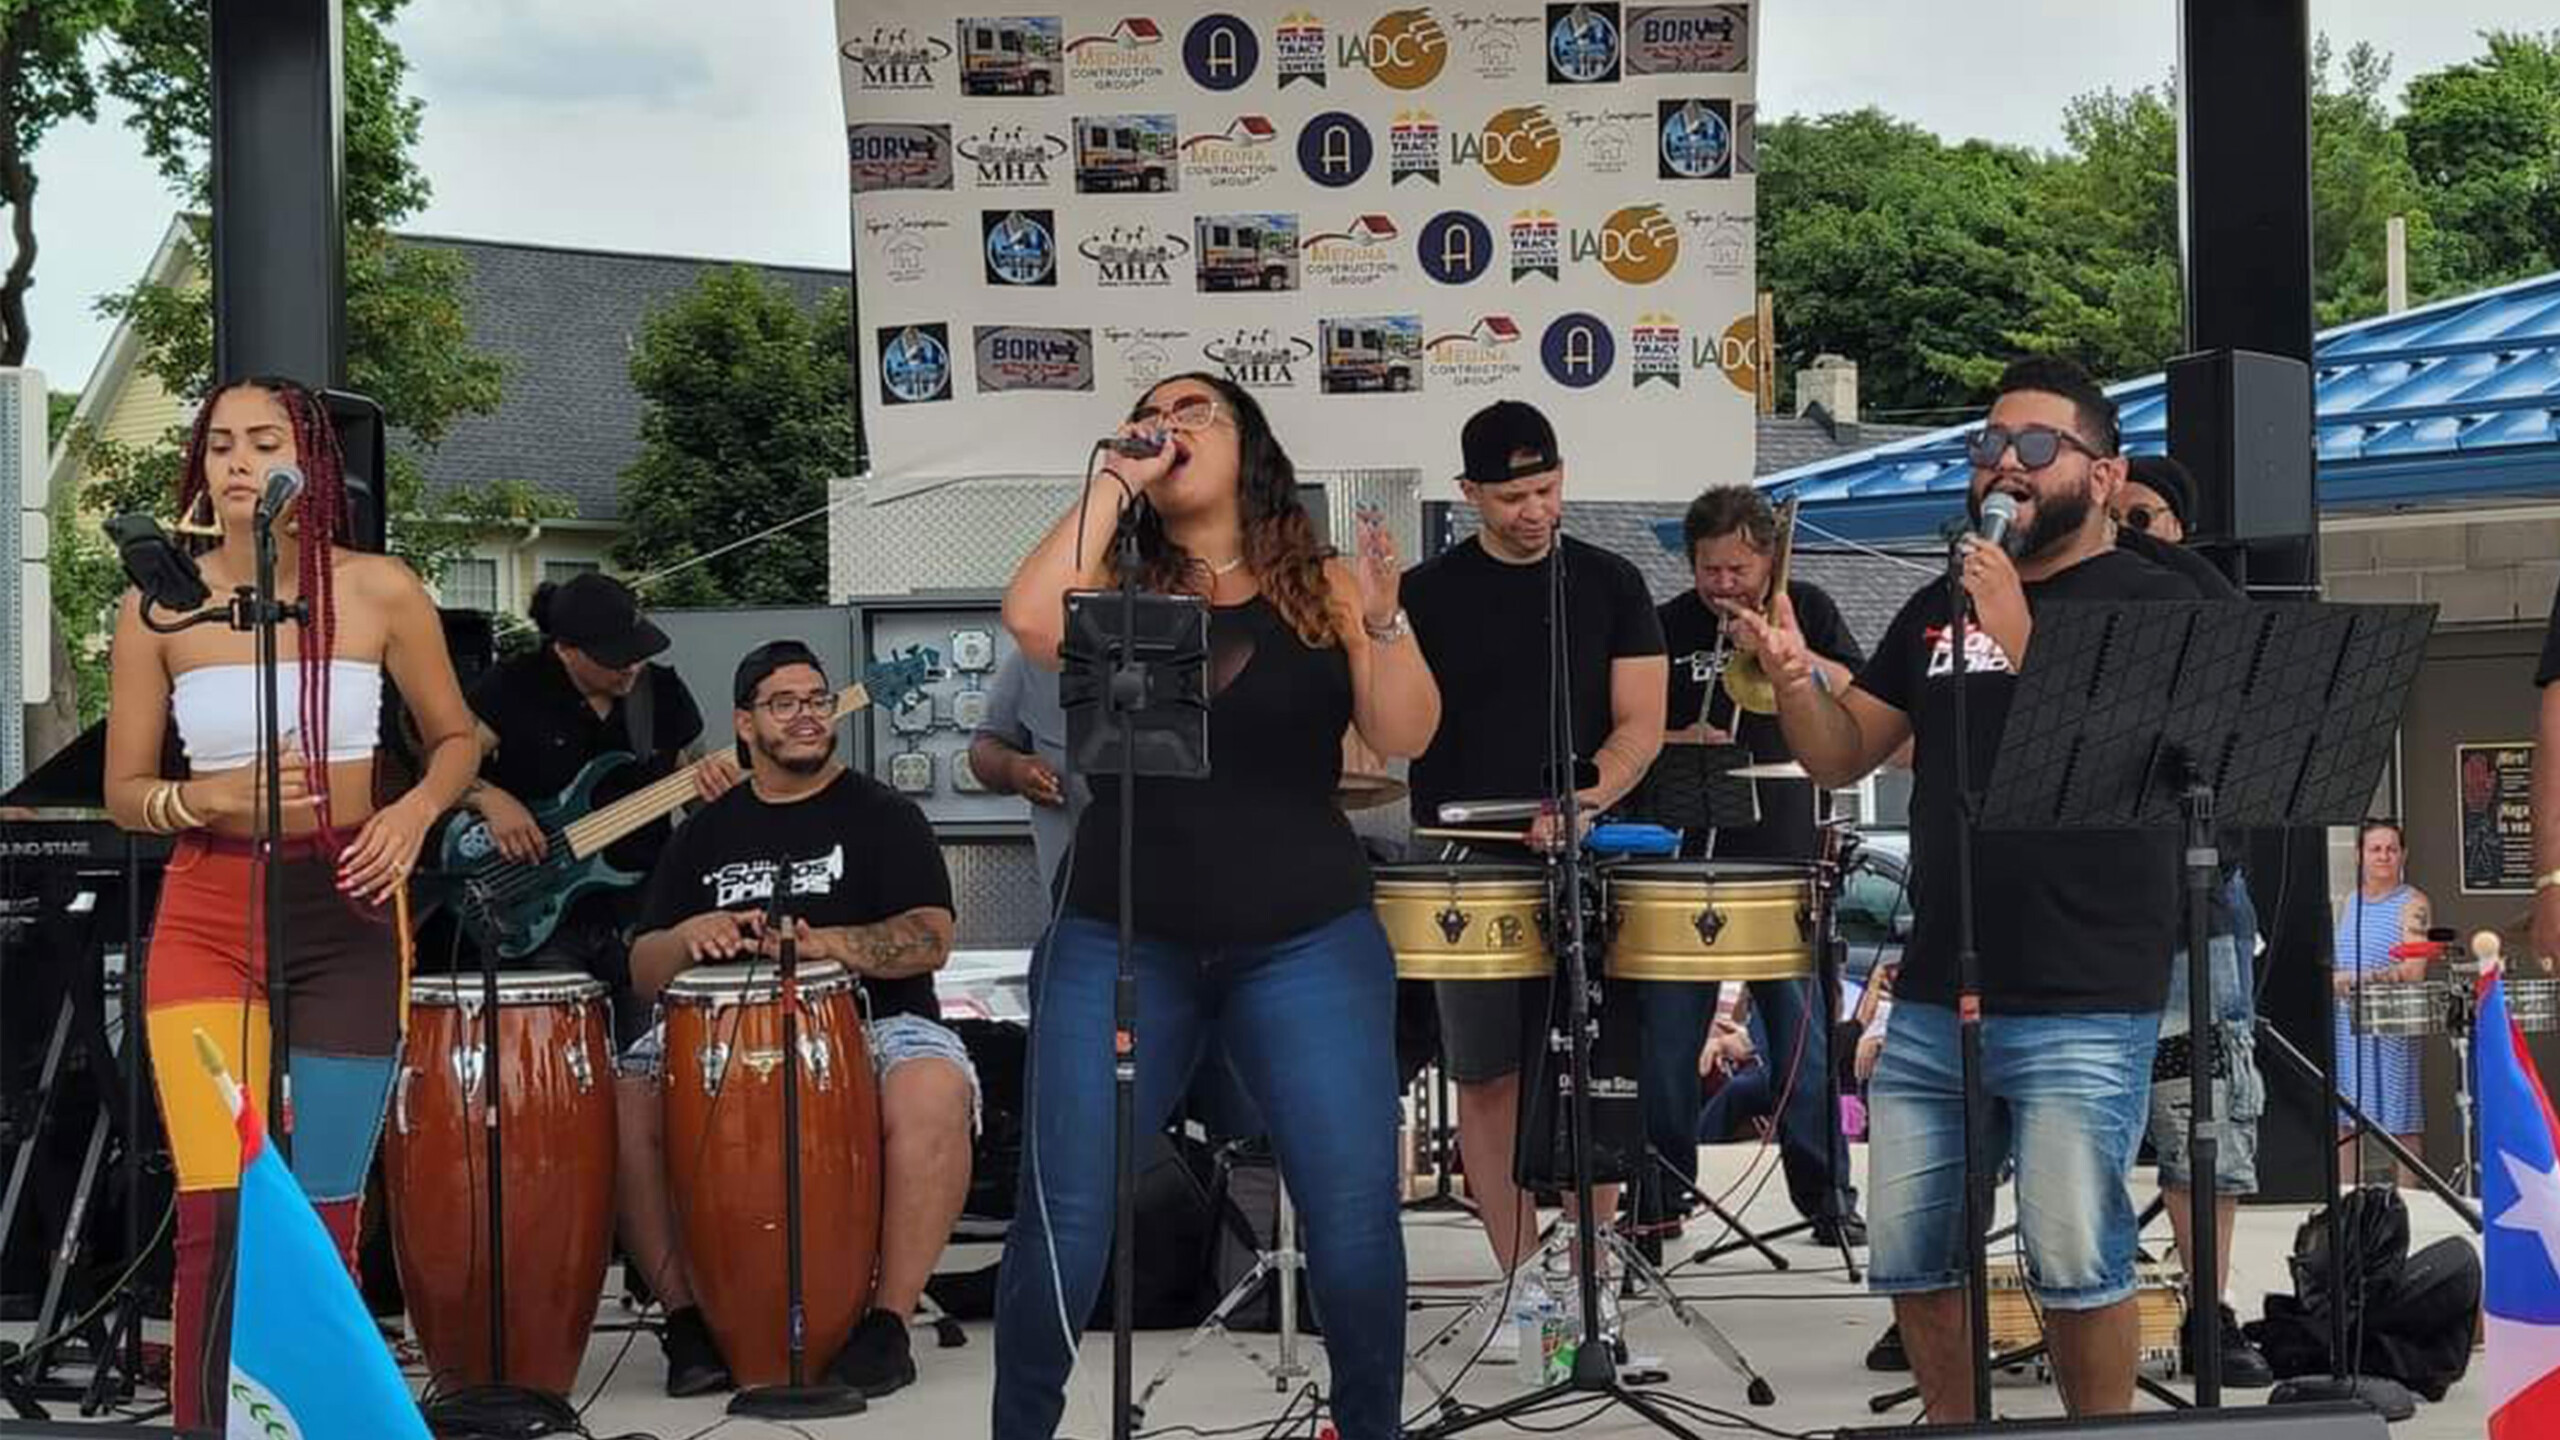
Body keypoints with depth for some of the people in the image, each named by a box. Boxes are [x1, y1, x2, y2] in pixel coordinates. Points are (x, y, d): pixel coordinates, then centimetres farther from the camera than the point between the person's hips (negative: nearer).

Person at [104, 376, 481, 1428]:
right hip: (208, 915, -1)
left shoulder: (379, 592, -2)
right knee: (218, 1212, -14)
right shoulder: (158, 606, -2)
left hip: (348, 910, 1)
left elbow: (455, 739, 11)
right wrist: (210, 800, -14)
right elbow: (123, 792, 6)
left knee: (325, 1214, 7)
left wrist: (414, 811, -9)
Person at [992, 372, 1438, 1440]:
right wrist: (1111, 483, -7)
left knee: (1355, 1218, -4)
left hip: (1308, 941, 0)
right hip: (1120, 940, 0)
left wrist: (1383, 623, -23)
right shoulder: (1118, 585, 7)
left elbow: (1405, 736, -5)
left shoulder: (1324, 588, 6)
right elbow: (1032, 621, -16)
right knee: (1065, 1218, -4)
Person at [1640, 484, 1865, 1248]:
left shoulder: (1806, 610, 7)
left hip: (1785, 850, -1)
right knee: (1668, 1029, 2)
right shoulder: (1669, 627, 7)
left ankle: (1827, 1192, 9)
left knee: (1801, 1030, 1)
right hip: (1687, 846, 1)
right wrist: (1674, 742, -12)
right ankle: (1661, 1193, 12)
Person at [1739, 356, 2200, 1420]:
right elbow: (1843, 756, 17)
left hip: (2083, 1010, -6)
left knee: (2073, 1263, -7)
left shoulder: (2151, 602, -2)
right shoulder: (1937, 608, 16)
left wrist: (2022, 639, -23)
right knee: (1910, 1257, 10)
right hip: (1931, 1000, 6)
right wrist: (1796, 680, -3)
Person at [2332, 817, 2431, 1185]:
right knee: (2341, 1118, 6)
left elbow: (2413, 971, -15)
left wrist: (2357, 980, -22)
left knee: (2402, 1121, -1)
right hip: (2345, 1024, 6)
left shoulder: (2412, 904, -5)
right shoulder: (2349, 902, 16)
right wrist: (2331, 979, 1)